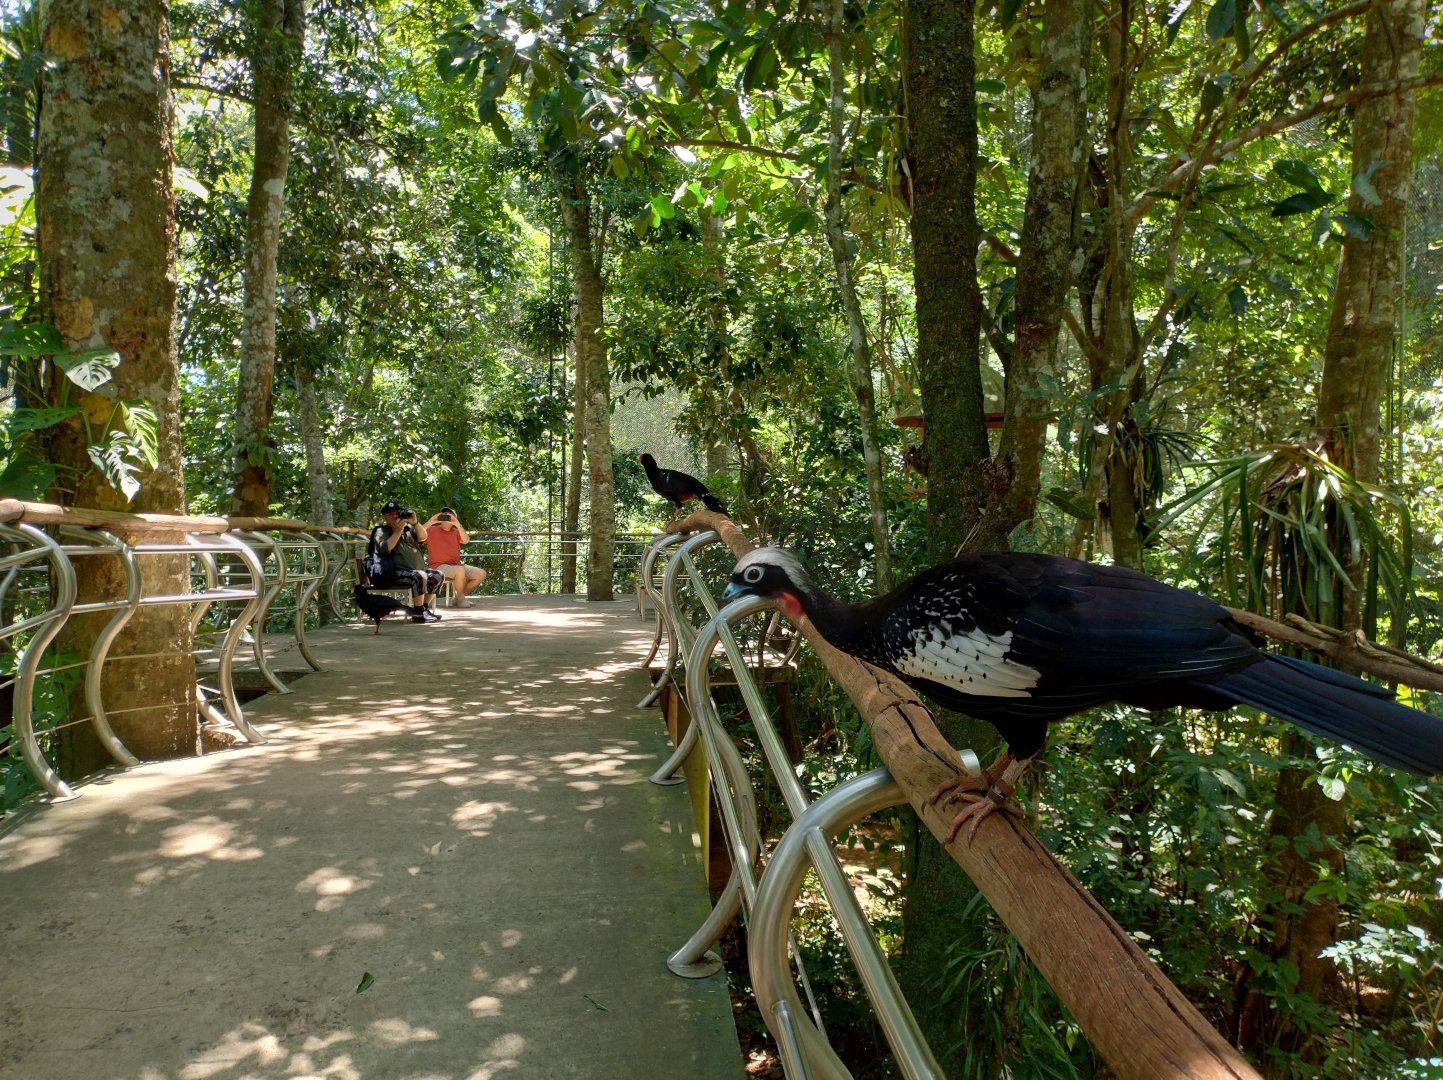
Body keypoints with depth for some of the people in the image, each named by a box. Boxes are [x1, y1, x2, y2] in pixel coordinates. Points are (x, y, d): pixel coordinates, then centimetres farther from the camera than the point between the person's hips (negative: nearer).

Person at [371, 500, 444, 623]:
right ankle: (418, 614, -26)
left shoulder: (408, 527, 20)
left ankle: (424, 608, 2)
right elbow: (386, 548, -14)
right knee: (419, 576, -33)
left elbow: (422, 537, 6)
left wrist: (415, 522, -7)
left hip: (417, 569, 7)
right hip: (396, 572, -7)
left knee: (438, 575, -6)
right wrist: (398, 531, -14)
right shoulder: (381, 531, 4)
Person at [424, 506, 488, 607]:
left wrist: (457, 524, -17)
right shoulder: (431, 530, 6)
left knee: (481, 574, -9)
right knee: (460, 570, -35)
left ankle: (457, 598, 2)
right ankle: (461, 599, -12)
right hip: (440, 567, -6)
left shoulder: (456, 532, 15)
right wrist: (431, 522, -18)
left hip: (457, 566, 6)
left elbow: (466, 541, -7)